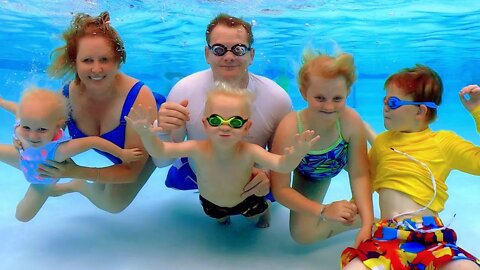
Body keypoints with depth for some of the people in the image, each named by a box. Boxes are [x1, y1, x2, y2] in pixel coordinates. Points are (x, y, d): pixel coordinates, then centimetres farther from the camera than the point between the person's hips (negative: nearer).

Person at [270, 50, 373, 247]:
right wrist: (324, 211, -47)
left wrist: (367, 224, -39)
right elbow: (280, 190, -35)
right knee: (303, 234, -6)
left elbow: (359, 176, -28)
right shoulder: (290, 128, -41)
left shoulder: (351, 121, -37)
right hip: (305, 174, -1)